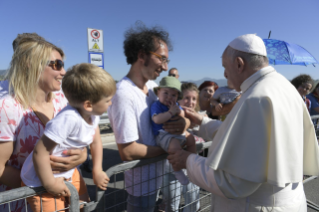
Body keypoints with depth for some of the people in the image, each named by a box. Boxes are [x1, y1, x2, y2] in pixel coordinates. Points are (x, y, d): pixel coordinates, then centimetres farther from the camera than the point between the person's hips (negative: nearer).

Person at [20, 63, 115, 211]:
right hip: (40, 181, -7)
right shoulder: (69, 119, -38)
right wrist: (50, 184, -23)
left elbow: (96, 142, 4)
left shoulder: (93, 114, -11)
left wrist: (97, 171, 4)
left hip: (68, 173, 8)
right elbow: (40, 152, -34)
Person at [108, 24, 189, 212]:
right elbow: (127, 152, -27)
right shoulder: (124, 94, -26)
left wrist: (185, 122, -17)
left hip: (159, 175, 7)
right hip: (143, 183, -7)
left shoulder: (153, 87, -1)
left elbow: (179, 113, 6)